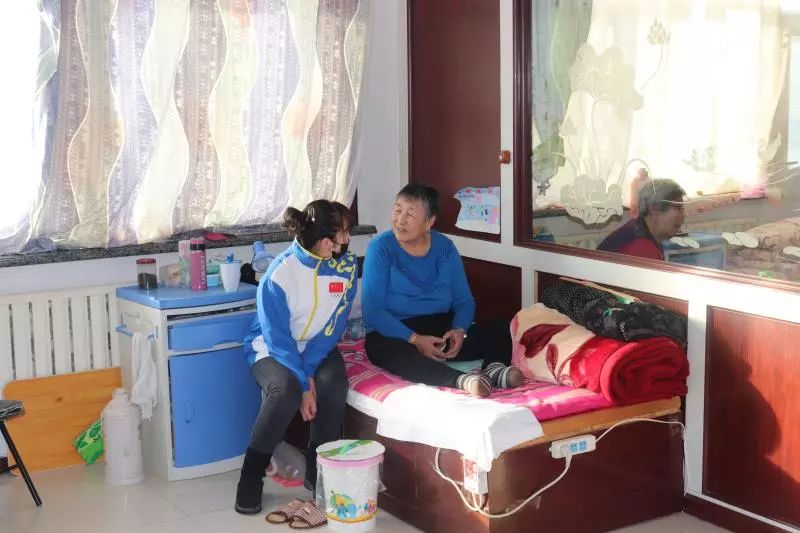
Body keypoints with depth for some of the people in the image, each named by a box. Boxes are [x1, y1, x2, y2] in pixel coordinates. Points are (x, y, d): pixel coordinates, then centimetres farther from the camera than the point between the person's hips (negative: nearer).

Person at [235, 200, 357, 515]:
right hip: (272, 348, -3)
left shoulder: (346, 265, -12)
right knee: (286, 390, -33)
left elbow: (333, 327, -11)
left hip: (317, 347, 3)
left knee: (333, 383, -29)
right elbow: (277, 337, -21)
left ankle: (318, 470, -11)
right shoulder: (279, 273, -23)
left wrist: (309, 370, -22)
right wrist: (302, 384, -28)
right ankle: (251, 475, -14)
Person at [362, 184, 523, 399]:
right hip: (393, 335, -5)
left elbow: (464, 300, 6)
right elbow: (372, 310, -13)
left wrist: (460, 330, -17)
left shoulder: (445, 247, 5)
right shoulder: (381, 248, -6)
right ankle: (461, 380, -60)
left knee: (500, 331, -15)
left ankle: (493, 369, -44)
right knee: (394, 352, -40)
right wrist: (414, 339, -24)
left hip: (442, 330, 5)